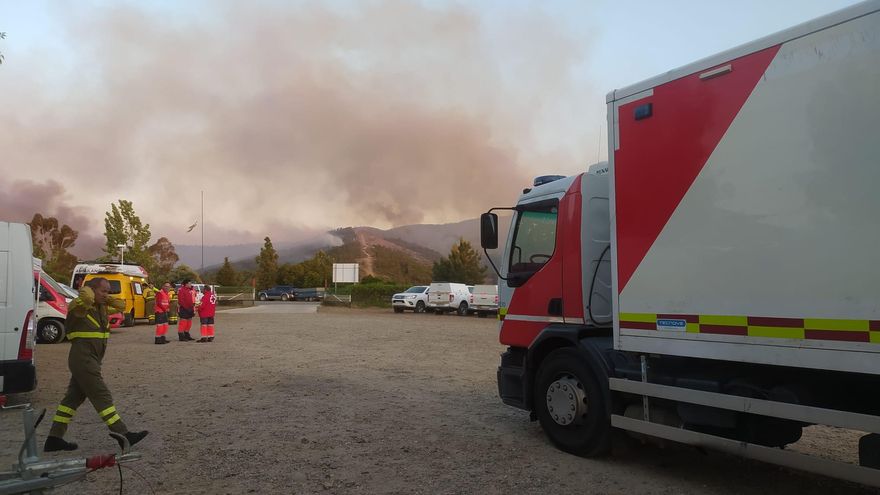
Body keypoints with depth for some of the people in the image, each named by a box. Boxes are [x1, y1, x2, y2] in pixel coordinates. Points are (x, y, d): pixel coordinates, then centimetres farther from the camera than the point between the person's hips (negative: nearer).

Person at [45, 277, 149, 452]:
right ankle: (123, 435, -8)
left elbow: (121, 306, 20)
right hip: (83, 359, -9)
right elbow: (86, 297, -33)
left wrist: (107, 298, 7)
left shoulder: (102, 308, 12)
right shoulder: (80, 306, -13)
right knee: (102, 397, -8)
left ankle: (54, 439, 21)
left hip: (90, 360, 9)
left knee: (74, 397, 13)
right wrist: (87, 288, -12)